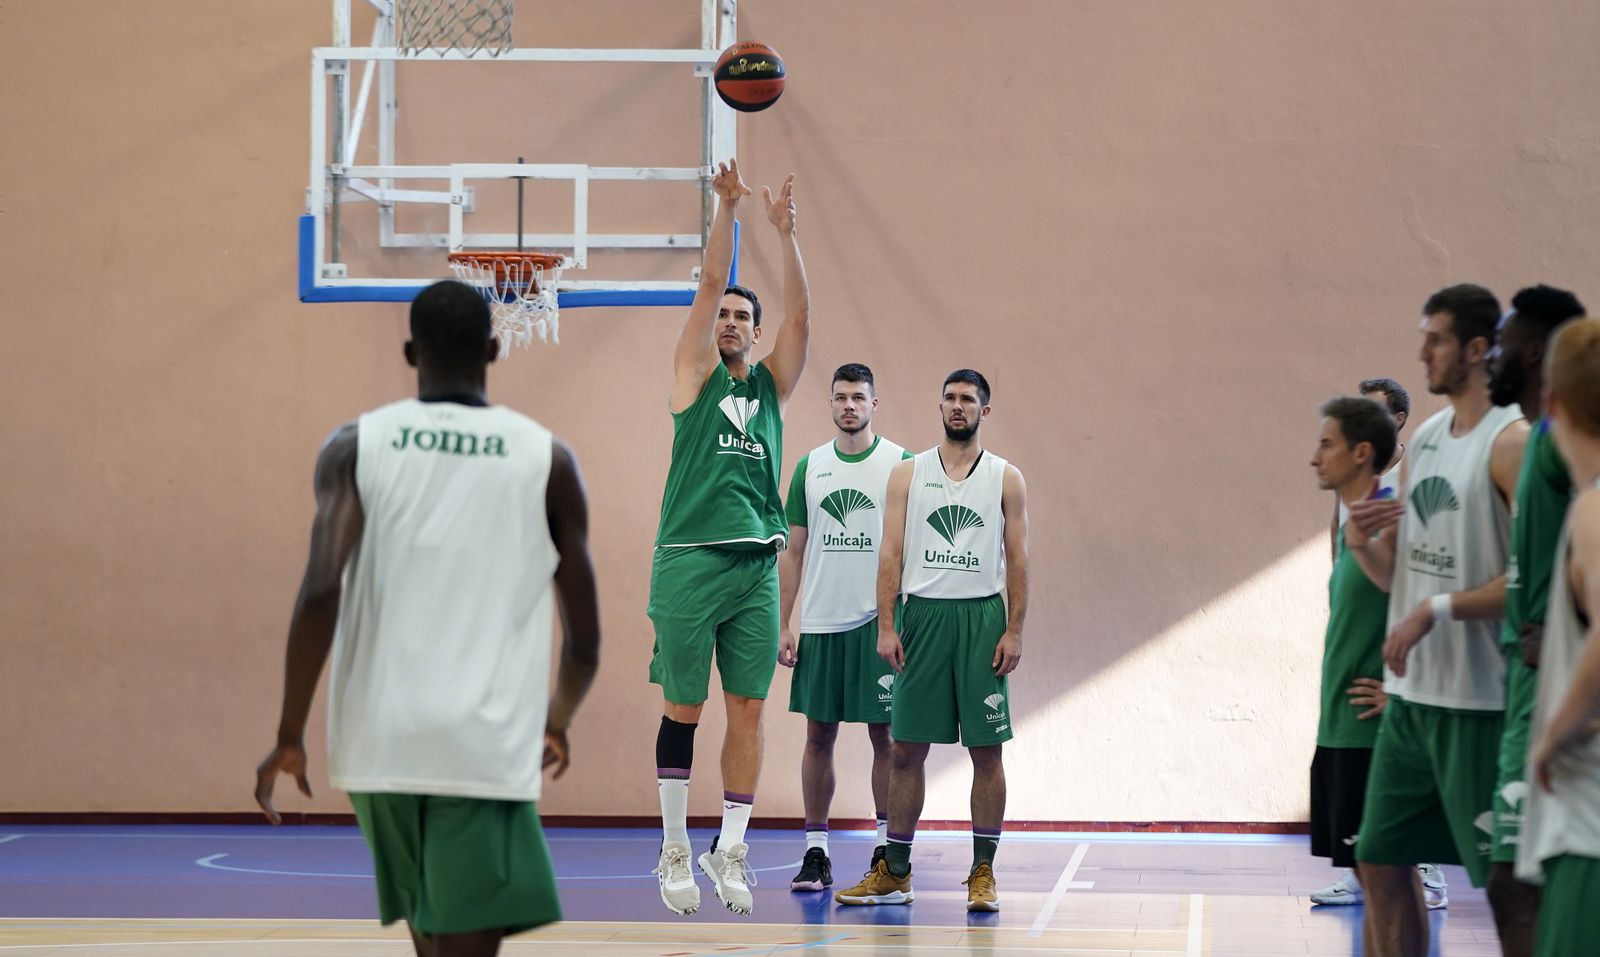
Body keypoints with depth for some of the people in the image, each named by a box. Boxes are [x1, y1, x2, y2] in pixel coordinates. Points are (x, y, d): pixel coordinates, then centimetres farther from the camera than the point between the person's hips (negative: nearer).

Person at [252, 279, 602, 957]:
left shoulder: (355, 447, 4)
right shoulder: (547, 459, 4)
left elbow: (321, 590, -11)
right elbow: (584, 642, 6)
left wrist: (290, 736, -6)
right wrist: (557, 723, 26)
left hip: (379, 741, 3)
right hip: (486, 747, -3)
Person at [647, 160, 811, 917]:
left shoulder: (771, 384, 14)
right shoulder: (695, 373, 6)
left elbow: (800, 315, 2)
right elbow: (709, 283, -3)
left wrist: (786, 230, -6)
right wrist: (727, 208, -9)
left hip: (756, 565, 3)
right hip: (690, 561, -3)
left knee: (748, 711, 3)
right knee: (683, 708, 2)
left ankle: (729, 851, 9)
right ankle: (674, 851, 10)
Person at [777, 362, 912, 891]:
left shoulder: (901, 464, 0)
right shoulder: (809, 467, 8)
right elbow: (793, 552, 10)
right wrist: (783, 625, 4)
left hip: (880, 622, -3)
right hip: (821, 624, 3)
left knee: (884, 734, 1)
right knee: (818, 735, 5)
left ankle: (886, 850, 8)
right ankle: (816, 854, 11)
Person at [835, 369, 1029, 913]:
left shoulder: (1006, 479, 5)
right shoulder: (908, 474, 7)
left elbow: (1018, 560, 3)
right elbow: (891, 553, 4)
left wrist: (1014, 631, -6)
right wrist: (885, 625, -6)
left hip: (983, 617, -1)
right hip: (922, 615, 1)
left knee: (987, 751, -1)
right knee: (906, 748, 3)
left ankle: (983, 874, 6)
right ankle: (894, 874, 11)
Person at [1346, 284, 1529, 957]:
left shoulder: (1510, 442, -12)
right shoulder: (1423, 441, 13)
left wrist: (1438, 609, -21)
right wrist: (1362, 544, -3)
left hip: (1480, 702, -8)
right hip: (1412, 693, 8)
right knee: (1382, 863, 12)